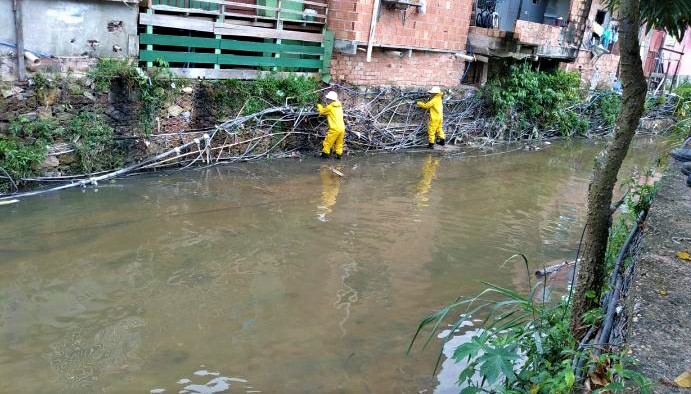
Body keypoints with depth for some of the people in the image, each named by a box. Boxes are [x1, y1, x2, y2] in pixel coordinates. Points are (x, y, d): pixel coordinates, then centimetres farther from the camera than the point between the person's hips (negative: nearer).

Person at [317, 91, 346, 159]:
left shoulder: (330, 107, -9)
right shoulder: (339, 106, 11)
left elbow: (322, 111, 8)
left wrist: (319, 106, 25)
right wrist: (323, 108, 22)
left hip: (335, 129, -7)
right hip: (342, 128, 7)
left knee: (328, 142, 5)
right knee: (339, 143, 16)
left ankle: (325, 154, 10)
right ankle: (339, 155, 17)